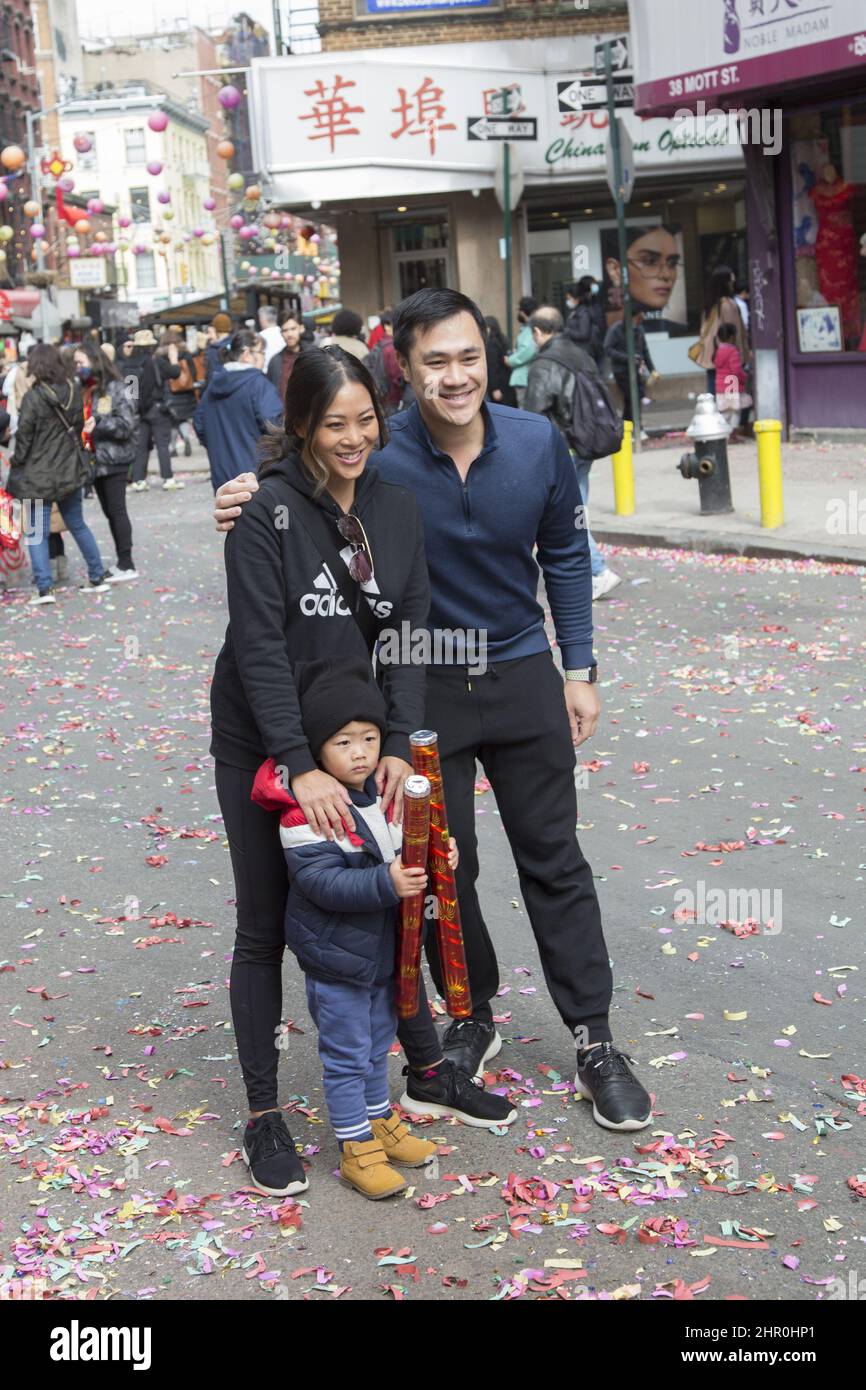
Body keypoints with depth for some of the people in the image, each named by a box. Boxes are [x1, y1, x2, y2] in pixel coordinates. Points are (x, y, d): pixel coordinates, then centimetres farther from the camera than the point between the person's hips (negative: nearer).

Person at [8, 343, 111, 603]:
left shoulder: (33, 398, -17)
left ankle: (44, 588, -4)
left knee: (37, 532, 2)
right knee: (78, 524, 20)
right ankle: (98, 577, 24)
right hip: (71, 470, 5)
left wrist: (16, 466, 1)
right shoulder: (74, 392, -1)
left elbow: (24, 439, -12)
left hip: (39, 474, -5)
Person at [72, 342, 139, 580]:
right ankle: (121, 562, 17)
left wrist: (97, 426, -18)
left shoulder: (115, 389, -10)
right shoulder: (84, 391, 12)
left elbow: (126, 424, -16)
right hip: (95, 460, 8)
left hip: (113, 460, -8)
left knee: (116, 510, -6)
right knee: (108, 511, 11)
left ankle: (127, 565, -2)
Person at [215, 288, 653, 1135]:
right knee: (441, 869, 11)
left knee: (554, 863, 7)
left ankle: (594, 1041, 18)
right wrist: (249, 508, -23)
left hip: (522, 678, 1)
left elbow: (565, 556, 5)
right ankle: (471, 1020, 32)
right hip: (420, 690, -1)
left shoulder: (536, 443, -9)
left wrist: (579, 668, 4)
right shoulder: (379, 457, -16)